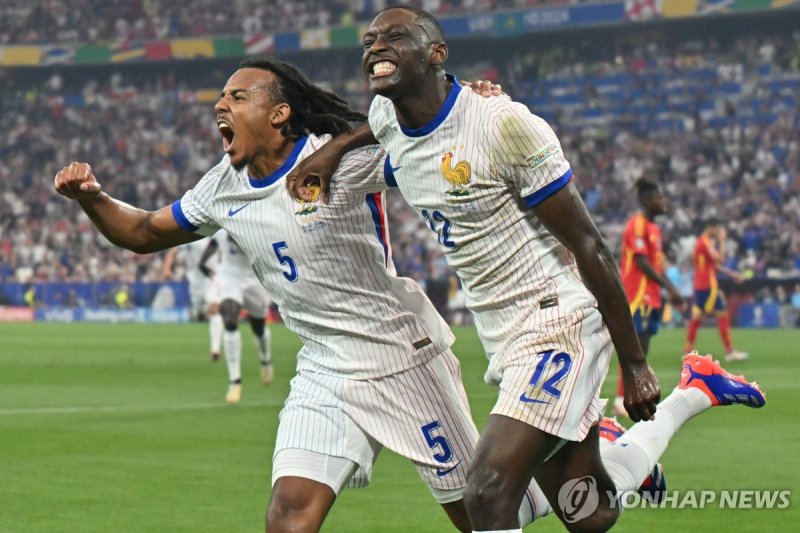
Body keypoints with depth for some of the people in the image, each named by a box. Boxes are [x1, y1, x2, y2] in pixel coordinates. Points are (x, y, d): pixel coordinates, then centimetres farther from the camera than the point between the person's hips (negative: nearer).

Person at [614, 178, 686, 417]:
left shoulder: (653, 227, 18)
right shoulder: (637, 225, -12)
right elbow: (642, 262, -18)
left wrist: (671, 291, 15)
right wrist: (669, 287, -18)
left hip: (650, 296, 9)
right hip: (638, 295, -9)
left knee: (641, 350, 9)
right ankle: (622, 399, -10)